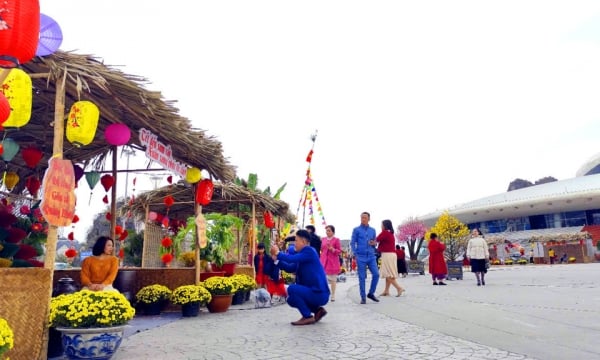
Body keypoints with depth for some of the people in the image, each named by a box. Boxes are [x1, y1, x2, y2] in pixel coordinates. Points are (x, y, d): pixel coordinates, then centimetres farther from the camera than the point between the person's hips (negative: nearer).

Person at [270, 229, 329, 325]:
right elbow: (290, 268, 16)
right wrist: (276, 259, 7)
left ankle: (308, 316, -9)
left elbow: (292, 259, -25)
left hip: (319, 293, -10)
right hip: (315, 292, 10)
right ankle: (318, 310, 15)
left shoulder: (309, 251, -15)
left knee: (292, 288, -21)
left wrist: (278, 253, -10)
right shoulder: (303, 254, 14)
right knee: (291, 299, 19)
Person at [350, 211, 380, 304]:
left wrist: (374, 243, -4)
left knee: (376, 274, -5)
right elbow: (352, 243, 2)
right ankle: (363, 297, 10)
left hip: (371, 256, 3)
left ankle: (371, 293, 14)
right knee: (362, 277, 0)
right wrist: (355, 254, -8)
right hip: (361, 257, -3)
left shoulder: (372, 230, 13)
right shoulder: (356, 230, 4)